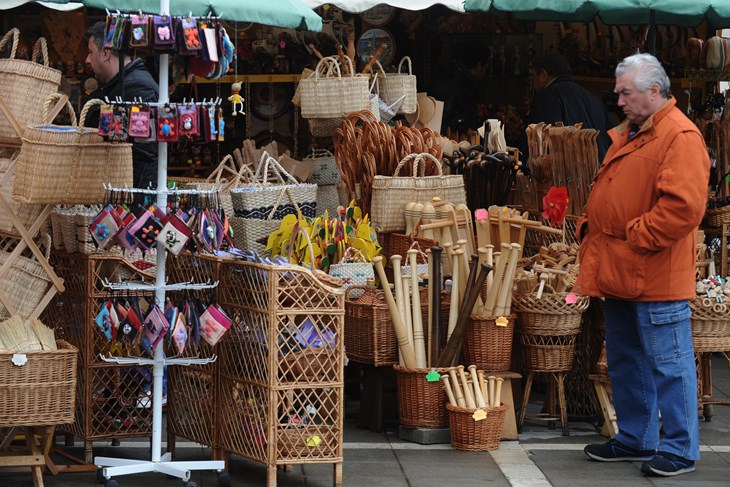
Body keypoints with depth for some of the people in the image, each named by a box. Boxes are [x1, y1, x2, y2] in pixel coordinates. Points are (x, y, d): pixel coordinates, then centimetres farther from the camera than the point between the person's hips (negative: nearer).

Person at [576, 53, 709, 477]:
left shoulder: (681, 137, -14)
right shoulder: (627, 134, 16)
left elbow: (683, 205, -24)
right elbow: (605, 194, 27)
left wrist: (635, 237, -19)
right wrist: (589, 226, 10)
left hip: (656, 279, -10)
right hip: (620, 275, 10)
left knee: (668, 364, -3)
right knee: (625, 361, 17)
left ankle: (680, 450, 3)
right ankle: (635, 440, 28)